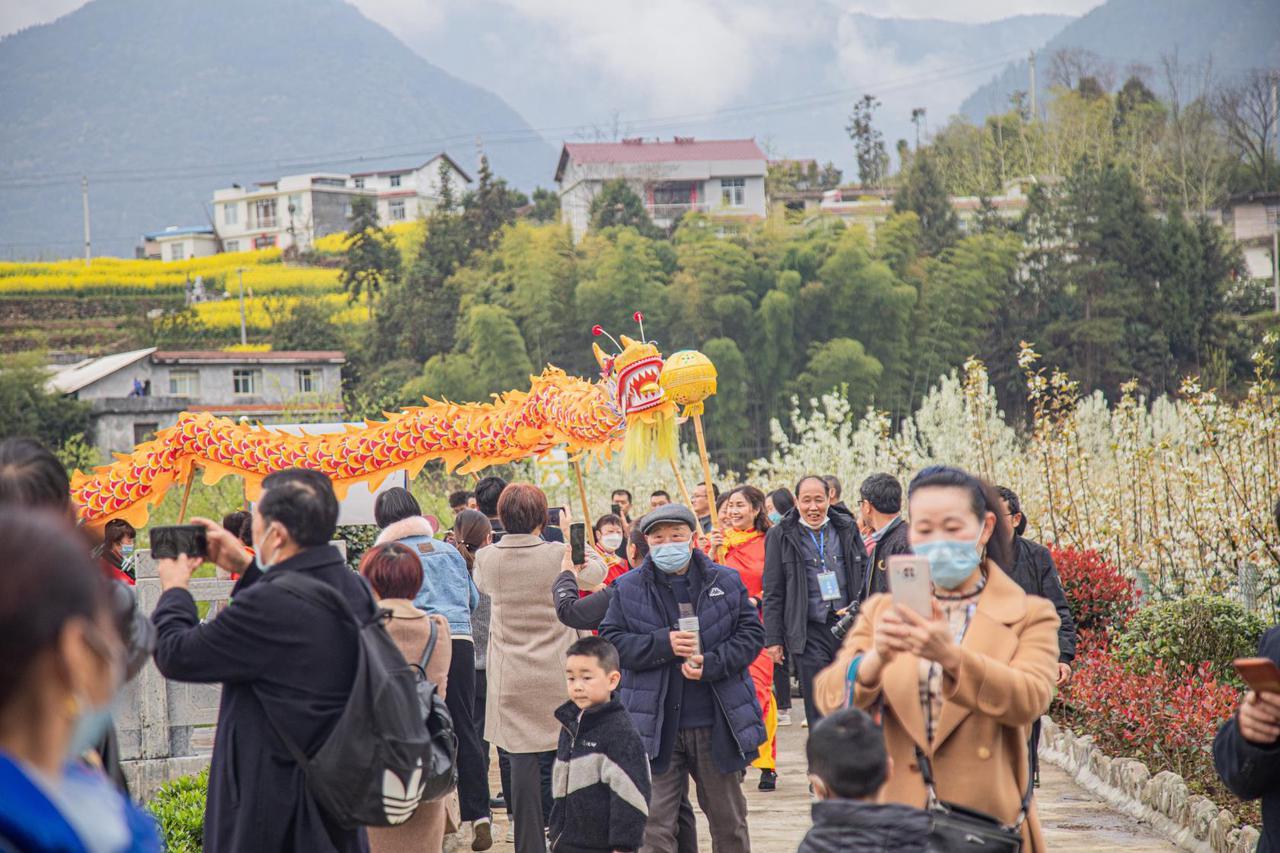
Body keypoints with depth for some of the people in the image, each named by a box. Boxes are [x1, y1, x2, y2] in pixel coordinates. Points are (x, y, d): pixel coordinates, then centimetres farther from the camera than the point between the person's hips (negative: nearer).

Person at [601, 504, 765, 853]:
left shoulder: (726, 582, 2)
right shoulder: (628, 589, 1)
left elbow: (751, 633, 1)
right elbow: (611, 641, -3)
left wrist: (710, 664, -15)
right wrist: (663, 644, -18)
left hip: (716, 722, 1)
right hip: (657, 727, -1)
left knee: (728, 818, 15)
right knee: (653, 823, 1)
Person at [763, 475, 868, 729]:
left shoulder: (847, 529, 9)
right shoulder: (781, 536, 2)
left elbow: (865, 573, 17)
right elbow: (773, 592, 2)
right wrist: (773, 638, -2)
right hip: (809, 632, -3)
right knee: (819, 711, -3)